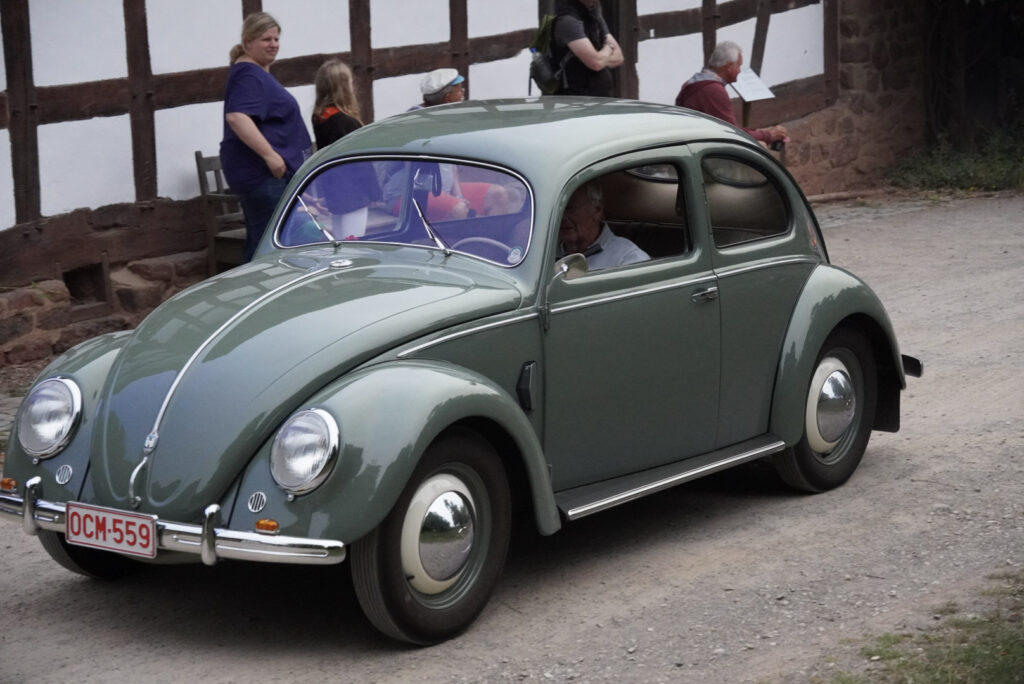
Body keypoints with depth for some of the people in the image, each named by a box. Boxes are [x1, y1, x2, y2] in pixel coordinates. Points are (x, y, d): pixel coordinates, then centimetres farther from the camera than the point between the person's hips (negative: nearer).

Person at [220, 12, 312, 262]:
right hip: (262, 174, -11)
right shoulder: (248, 75, -14)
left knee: (257, 245, 13)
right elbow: (236, 117, -29)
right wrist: (270, 154, -31)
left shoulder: (257, 72, 19)